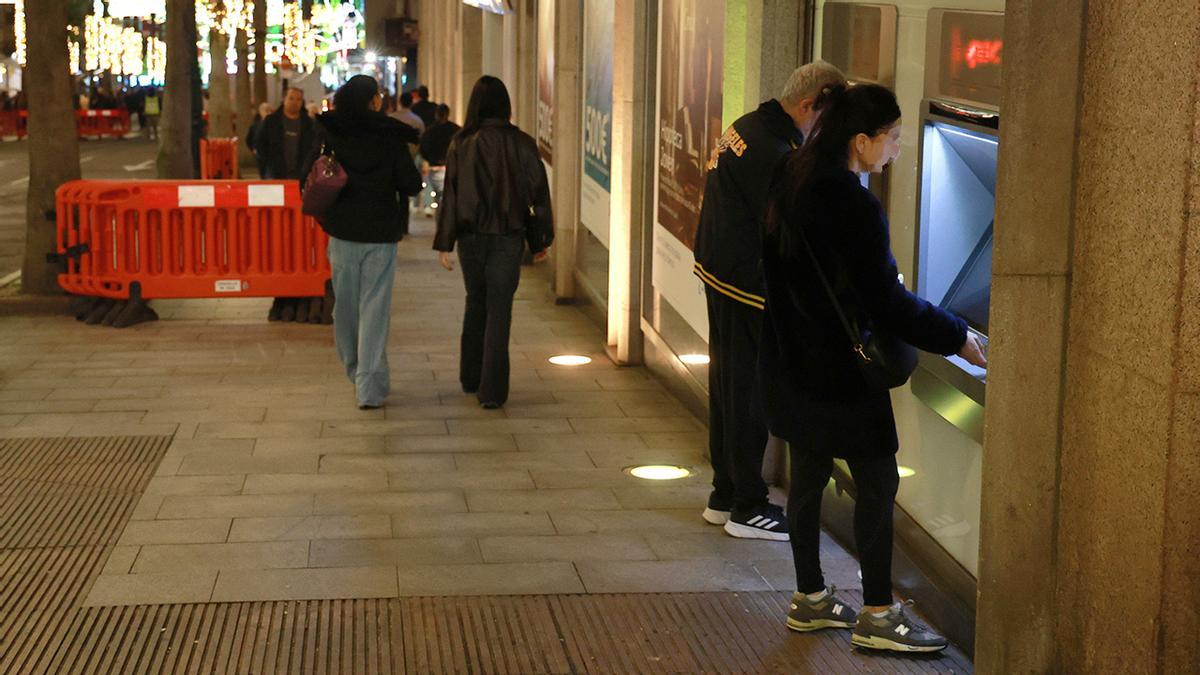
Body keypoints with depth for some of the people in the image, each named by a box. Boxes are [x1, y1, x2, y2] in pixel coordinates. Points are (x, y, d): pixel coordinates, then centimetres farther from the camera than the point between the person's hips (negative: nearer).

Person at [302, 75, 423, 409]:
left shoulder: (329, 135, -2)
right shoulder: (390, 137, -9)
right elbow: (411, 184, -7)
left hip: (342, 232, 3)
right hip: (380, 234, -2)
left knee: (346, 304, 17)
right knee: (375, 308, -1)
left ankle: (355, 370, 31)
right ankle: (370, 386, -7)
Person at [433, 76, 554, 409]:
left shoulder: (462, 145, -5)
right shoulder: (522, 144, -5)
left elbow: (451, 195, -5)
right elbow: (538, 194, -1)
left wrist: (443, 243, -1)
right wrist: (540, 241, 8)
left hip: (471, 236, 1)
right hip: (508, 238, -1)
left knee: (476, 303, 19)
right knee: (499, 310, 1)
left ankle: (470, 378, 28)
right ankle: (492, 390, -3)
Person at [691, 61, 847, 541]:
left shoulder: (746, 128, 10)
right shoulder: (771, 153, -22)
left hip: (719, 273, 10)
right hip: (747, 286, -10)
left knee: (728, 386, 16)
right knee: (749, 392, -1)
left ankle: (725, 496, 27)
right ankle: (748, 508, 8)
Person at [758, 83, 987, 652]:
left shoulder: (792, 179, 3)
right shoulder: (854, 208, -25)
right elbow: (887, 304, -22)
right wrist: (956, 337, -10)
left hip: (792, 362, 9)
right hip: (839, 369, -9)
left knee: (808, 475, 16)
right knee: (877, 482, 3)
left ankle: (809, 599, 28)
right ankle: (877, 616, 11)